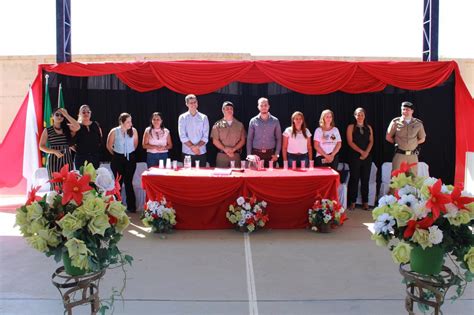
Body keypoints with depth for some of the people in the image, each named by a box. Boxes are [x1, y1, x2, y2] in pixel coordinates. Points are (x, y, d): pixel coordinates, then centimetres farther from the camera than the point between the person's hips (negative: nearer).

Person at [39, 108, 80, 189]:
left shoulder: (67, 127, 9)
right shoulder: (47, 130, 5)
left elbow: (77, 127, -12)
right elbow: (41, 146, 3)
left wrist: (66, 114, -10)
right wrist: (54, 151, -13)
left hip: (67, 158, 2)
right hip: (53, 159, -1)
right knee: (55, 184, -3)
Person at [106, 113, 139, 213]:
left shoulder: (133, 131, -8)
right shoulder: (114, 131, -11)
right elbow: (109, 146, 2)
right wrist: (115, 154, 10)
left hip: (130, 158, 1)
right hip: (118, 159, -1)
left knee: (128, 182, 4)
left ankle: (131, 206, 10)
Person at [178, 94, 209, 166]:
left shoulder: (204, 117, 7)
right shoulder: (182, 117, 5)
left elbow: (205, 137, 1)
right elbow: (182, 136, -3)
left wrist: (197, 146, -13)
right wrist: (192, 147, -12)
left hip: (201, 152, 1)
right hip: (187, 152, -1)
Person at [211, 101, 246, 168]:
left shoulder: (239, 125, 10)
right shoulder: (218, 125, 7)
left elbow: (242, 140, 6)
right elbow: (215, 141, 1)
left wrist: (233, 149, -10)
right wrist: (225, 149, -12)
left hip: (236, 155, 1)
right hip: (221, 155, -1)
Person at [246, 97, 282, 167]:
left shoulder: (275, 121, 5)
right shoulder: (253, 121, 5)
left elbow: (278, 138, 7)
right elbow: (249, 139, 6)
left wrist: (277, 154, -1)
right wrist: (249, 154, -3)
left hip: (270, 153, 0)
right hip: (256, 153, 0)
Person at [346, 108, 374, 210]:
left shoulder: (369, 127, 14)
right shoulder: (351, 127, 3)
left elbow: (371, 141, 7)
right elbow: (350, 142, -5)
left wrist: (366, 152, -9)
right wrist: (361, 151, -12)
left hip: (367, 156, 3)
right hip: (354, 156, -3)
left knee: (365, 179, 4)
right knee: (354, 179, -2)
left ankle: (365, 202, 9)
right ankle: (352, 202, 2)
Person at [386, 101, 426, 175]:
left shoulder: (418, 123, 4)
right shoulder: (395, 122, -1)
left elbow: (422, 139, 16)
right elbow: (388, 137, 6)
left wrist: (413, 144, 7)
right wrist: (397, 143, 7)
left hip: (413, 155, 2)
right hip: (399, 154, -2)